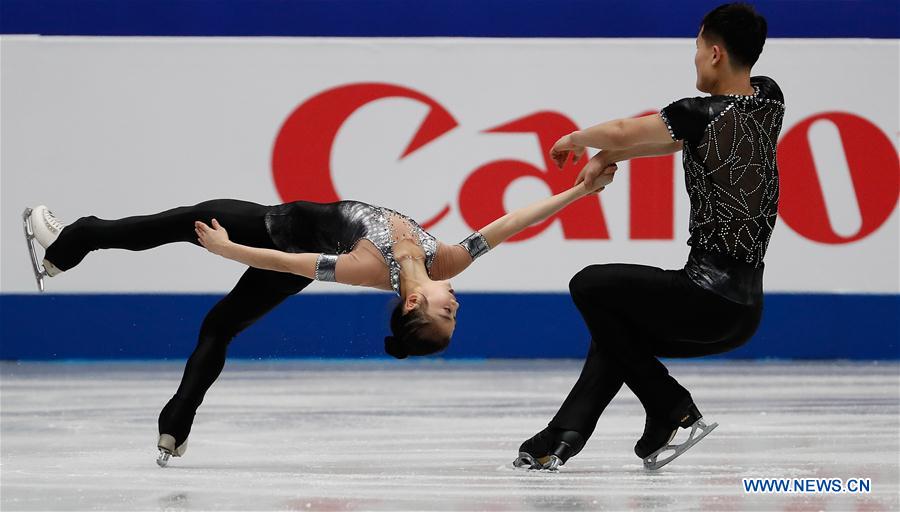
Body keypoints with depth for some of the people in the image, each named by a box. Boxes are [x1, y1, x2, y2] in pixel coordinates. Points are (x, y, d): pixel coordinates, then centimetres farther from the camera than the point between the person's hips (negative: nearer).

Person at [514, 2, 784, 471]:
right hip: (747, 313, 8)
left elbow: (623, 132, -4)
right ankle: (560, 442, 19)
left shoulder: (703, 114, -15)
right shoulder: (769, 100, 7)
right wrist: (609, 156, 17)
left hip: (708, 300, -8)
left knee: (588, 286, 11)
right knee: (616, 328, 25)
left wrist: (575, 139, 16)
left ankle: (673, 413, 8)